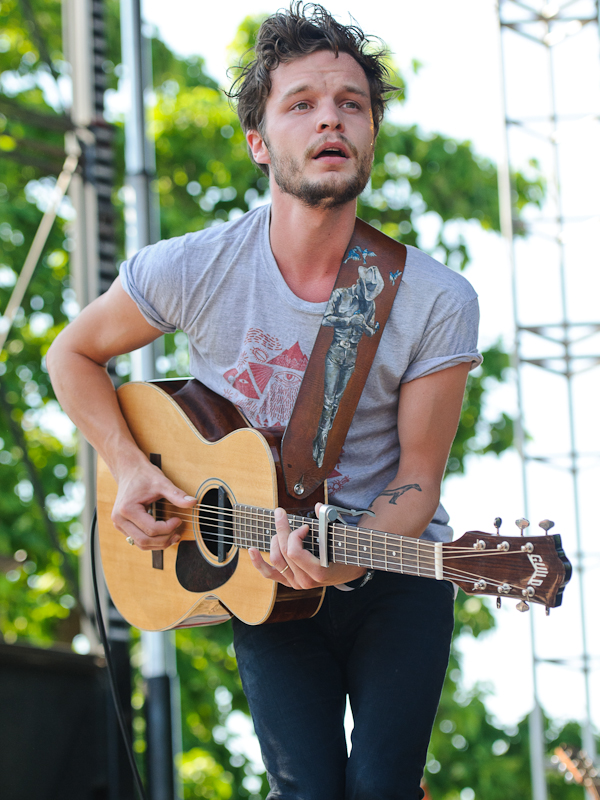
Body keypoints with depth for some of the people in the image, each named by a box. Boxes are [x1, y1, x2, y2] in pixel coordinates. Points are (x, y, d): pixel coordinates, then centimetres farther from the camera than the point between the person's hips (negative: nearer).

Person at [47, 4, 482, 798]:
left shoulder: (437, 302, -15)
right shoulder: (193, 271, -12)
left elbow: (417, 479, -10)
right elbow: (74, 353, 6)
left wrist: (348, 559, -29)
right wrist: (128, 468, -8)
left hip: (393, 568, 0)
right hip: (261, 579, 0)